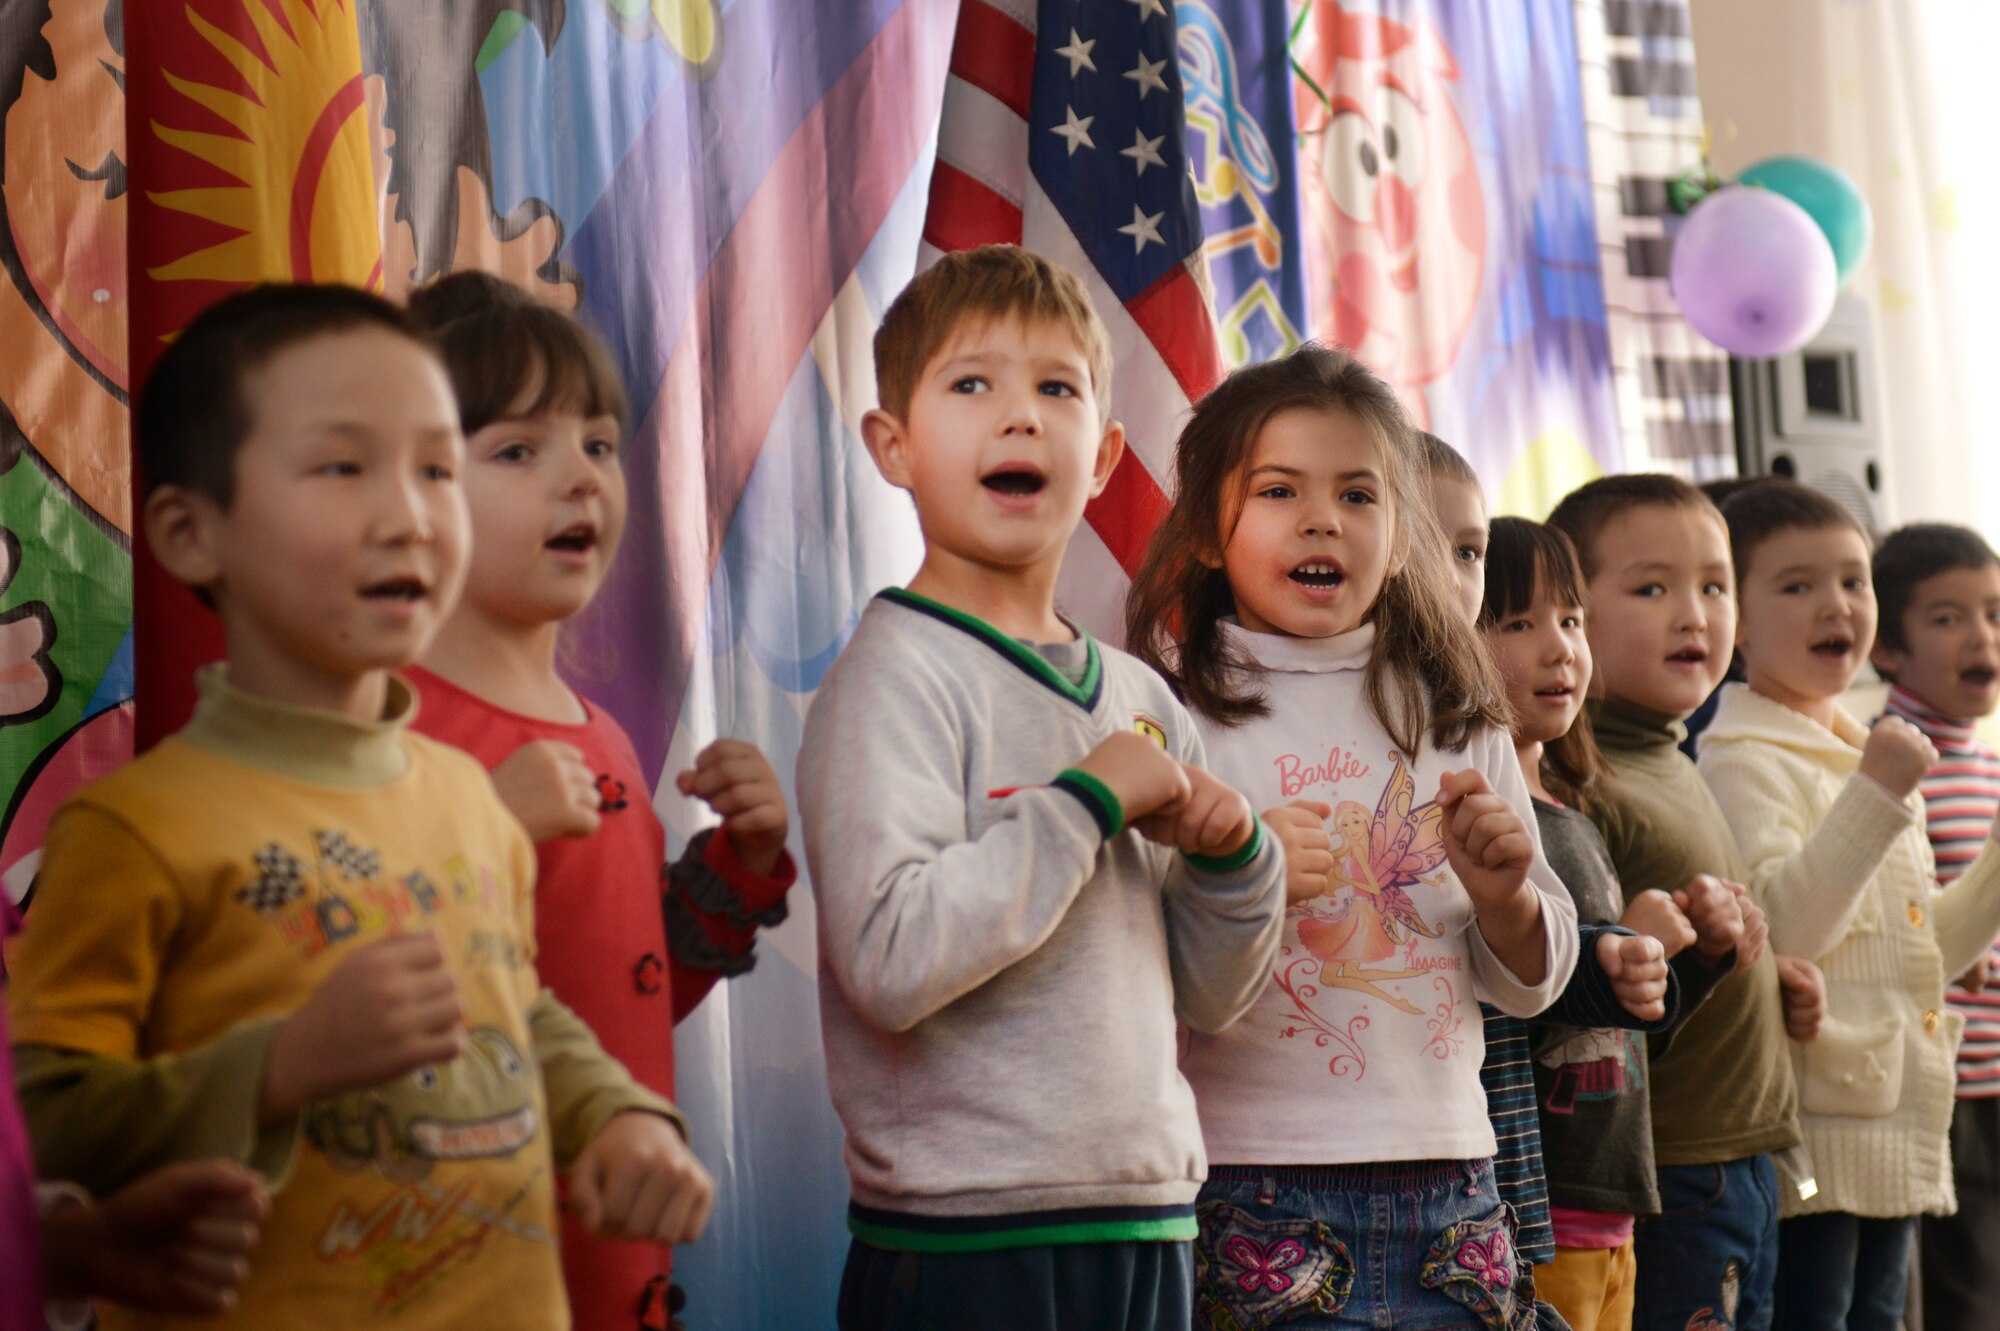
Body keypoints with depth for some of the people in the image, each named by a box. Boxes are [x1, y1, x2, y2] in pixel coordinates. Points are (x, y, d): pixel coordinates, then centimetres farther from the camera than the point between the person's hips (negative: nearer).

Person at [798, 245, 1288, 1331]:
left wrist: (1231, 858, -1)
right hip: (965, 1241, -6)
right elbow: (890, 963, -24)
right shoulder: (899, 674, -10)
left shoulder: (1137, 697, 11)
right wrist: (1089, 799, -16)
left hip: (1147, 1223, 6)